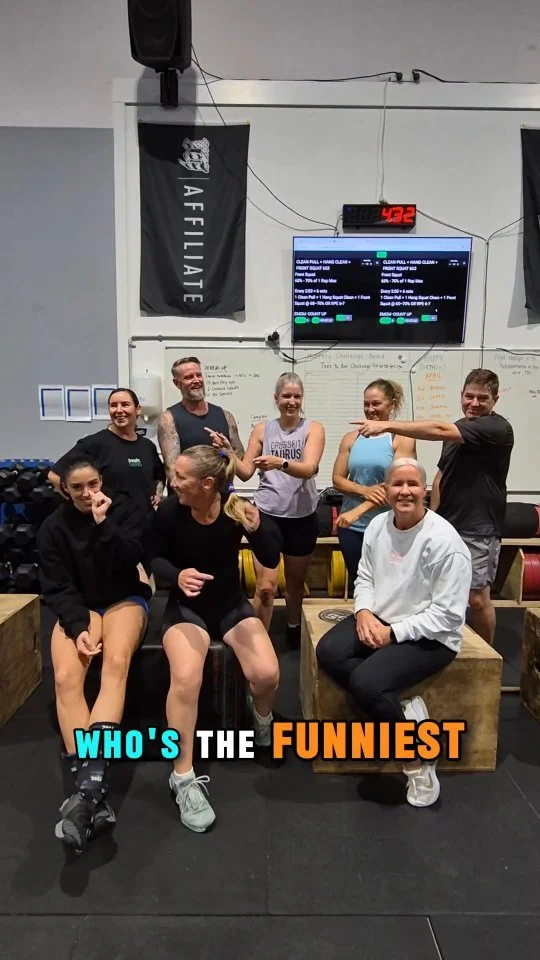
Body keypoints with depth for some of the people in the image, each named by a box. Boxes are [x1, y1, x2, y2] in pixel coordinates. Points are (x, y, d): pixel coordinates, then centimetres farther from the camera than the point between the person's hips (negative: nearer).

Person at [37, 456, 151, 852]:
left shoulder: (125, 507, -1)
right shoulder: (53, 527, 1)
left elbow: (131, 560, -12)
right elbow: (57, 587, -2)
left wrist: (104, 524, -22)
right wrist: (78, 628, -17)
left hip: (124, 599, -1)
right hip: (78, 607, 2)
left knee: (116, 663, -34)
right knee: (66, 678, -28)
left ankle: (90, 781, -42)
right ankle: (91, 790, -32)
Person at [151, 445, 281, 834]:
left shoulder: (239, 509, -15)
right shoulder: (169, 511, -16)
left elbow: (271, 561, -10)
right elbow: (156, 560, -2)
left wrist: (257, 529, -29)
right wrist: (177, 576, -24)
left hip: (231, 604, 1)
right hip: (185, 606, -1)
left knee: (266, 673, -20)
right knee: (186, 677, -29)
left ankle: (262, 716, 19)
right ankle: (184, 776, -9)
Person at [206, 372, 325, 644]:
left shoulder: (313, 428, -3)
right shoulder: (262, 430, 2)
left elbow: (309, 468, -19)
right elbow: (245, 472, 1)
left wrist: (280, 463, -37)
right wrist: (228, 451, -16)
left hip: (302, 517, 1)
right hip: (267, 515, 0)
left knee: (296, 582, 18)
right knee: (265, 587, -9)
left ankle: (294, 631, 41)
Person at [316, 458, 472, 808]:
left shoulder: (444, 541, -21)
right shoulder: (378, 525, 1)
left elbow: (447, 615, -20)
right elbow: (365, 578, 9)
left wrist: (394, 633, -20)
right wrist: (364, 613, -11)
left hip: (429, 636, -7)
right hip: (379, 620, 7)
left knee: (365, 682, -25)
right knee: (328, 651, -16)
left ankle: (419, 759, 0)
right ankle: (402, 709, -5)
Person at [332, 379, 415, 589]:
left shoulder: (402, 439, -3)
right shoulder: (351, 438, 8)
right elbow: (337, 479, 5)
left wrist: (358, 511, -21)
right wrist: (364, 491, -15)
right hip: (351, 527, 3)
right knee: (357, 582, 12)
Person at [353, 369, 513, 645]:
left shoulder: (497, 428, -17)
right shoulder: (457, 429, 9)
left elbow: (439, 430, -30)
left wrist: (387, 425, -33)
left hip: (478, 529, -7)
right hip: (446, 524, 7)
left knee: (477, 597, 0)